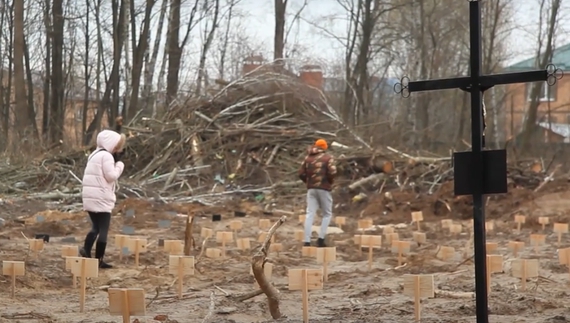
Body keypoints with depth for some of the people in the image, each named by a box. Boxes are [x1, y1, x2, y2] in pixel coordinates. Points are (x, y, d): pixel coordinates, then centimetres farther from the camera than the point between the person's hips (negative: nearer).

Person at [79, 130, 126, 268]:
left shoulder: (94, 154, 19)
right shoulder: (106, 156, -12)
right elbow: (111, 176, -16)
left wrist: (116, 160, 12)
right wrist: (119, 164, -1)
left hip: (90, 197, 9)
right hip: (101, 198, -9)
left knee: (96, 227, 18)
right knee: (103, 229, -2)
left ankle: (86, 250, -2)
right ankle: (99, 260, -1)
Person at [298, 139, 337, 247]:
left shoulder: (308, 157, 11)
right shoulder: (328, 157, -3)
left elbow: (301, 173, 6)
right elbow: (332, 172, -15)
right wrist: (330, 182, 3)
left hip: (311, 189, 4)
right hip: (324, 189, -4)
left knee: (310, 214, 2)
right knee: (327, 214, 10)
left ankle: (307, 241, -5)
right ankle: (321, 239, -2)